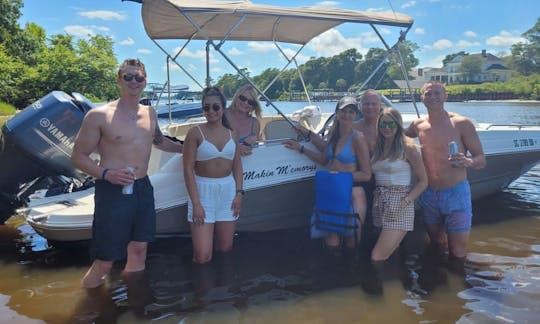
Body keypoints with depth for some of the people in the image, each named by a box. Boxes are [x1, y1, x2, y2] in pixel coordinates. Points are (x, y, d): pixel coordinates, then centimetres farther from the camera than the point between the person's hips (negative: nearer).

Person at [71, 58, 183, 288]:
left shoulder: (150, 113, 10)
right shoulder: (99, 116, -10)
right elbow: (78, 157, -7)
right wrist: (106, 174, -22)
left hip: (143, 188, 6)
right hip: (112, 191, -6)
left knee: (139, 249, 16)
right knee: (104, 262, -2)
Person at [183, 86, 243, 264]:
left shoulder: (231, 134, 8)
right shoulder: (195, 132, -6)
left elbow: (237, 166, 12)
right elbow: (188, 169, -9)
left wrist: (239, 193, 0)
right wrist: (196, 203, -15)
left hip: (228, 190, 4)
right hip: (203, 190, -4)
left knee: (225, 248, 10)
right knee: (202, 256, -8)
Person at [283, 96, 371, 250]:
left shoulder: (358, 138, -10)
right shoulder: (334, 134, 11)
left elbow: (366, 174, -10)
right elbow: (324, 159, 24)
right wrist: (300, 148, 22)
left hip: (352, 193, -5)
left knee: (351, 244, 2)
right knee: (331, 242, 3)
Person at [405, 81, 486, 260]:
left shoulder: (461, 124, -9)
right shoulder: (418, 126, 4)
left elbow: (482, 160, -9)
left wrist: (468, 162, -29)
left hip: (456, 193, -4)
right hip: (428, 196, 4)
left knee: (457, 253, -2)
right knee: (437, 248, 18)